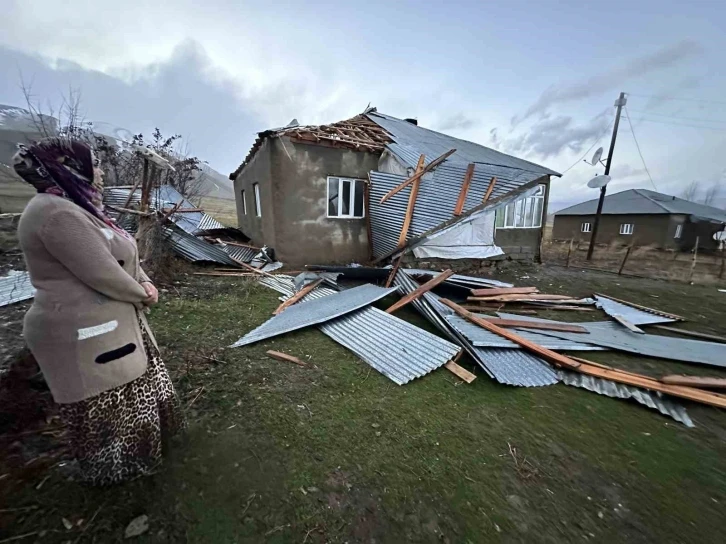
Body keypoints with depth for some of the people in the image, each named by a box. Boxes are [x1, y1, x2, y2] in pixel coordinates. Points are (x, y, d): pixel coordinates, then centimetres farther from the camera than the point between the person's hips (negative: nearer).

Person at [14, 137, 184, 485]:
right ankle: (113, 466, 34)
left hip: (107, 320, 10)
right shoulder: (58, 213, -23)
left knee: (130, 387, 26)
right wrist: (143, 293, -9)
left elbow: (122, 254, 12)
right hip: (85, 331, -10)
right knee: (104, 405, 11)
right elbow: (102, 274, -26)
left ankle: (137, 436, 49)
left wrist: (144, 282, -4)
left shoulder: (77, 208, 10)